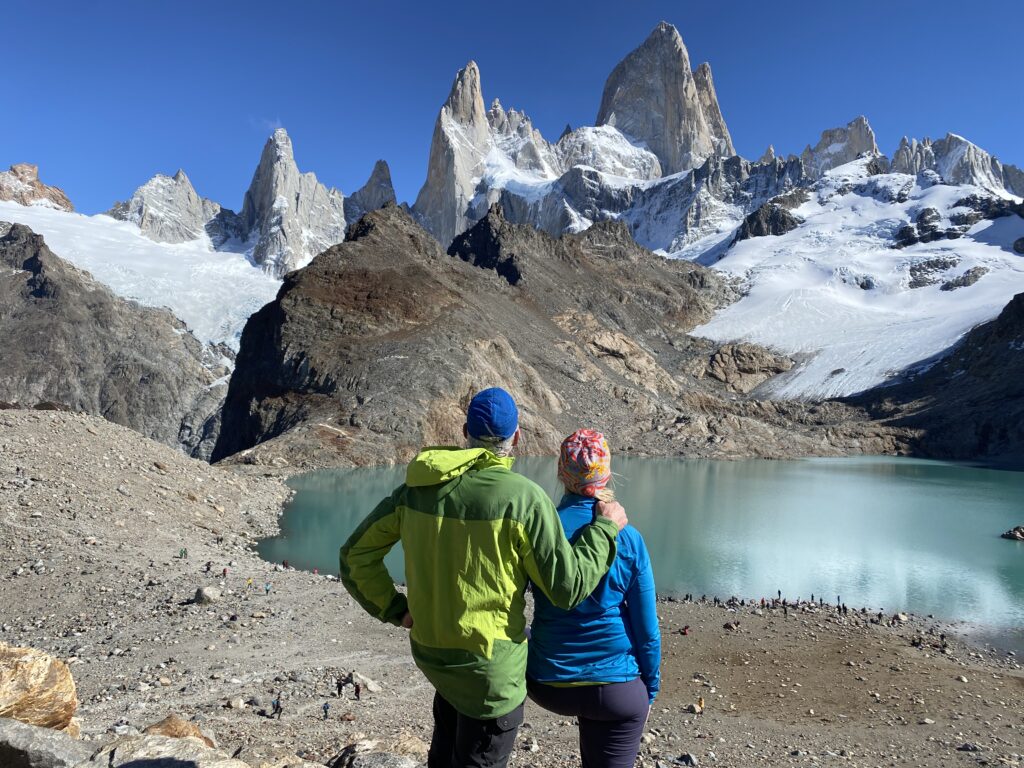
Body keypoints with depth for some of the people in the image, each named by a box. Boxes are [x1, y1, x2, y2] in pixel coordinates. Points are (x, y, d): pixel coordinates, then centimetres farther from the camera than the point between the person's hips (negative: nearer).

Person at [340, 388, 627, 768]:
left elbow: (355, 556, 0)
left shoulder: (417, 486, -4)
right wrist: (606, 527, -4)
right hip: (490, 665, -5)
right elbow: (568, 587, -15)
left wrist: (395, 609, 5)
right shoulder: (524, 497, -21)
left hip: (429, 649, 6)